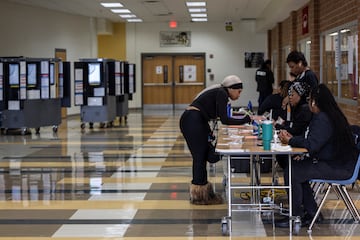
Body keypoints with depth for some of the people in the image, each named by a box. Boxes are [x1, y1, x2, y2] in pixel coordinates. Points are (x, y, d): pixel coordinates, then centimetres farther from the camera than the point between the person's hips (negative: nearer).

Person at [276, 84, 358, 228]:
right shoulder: (331, 115, 12)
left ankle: (296, 217, -2)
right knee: (296, 166, 15)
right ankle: (311, 212, 17)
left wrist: (289, 140, -11)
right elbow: (312, 140, 19)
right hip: (334, 162, 11)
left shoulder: (323, 119, -21)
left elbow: (311, 145, -25)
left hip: (339, 168, -11)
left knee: (292, 173, -14)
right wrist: (293, 138, 9)